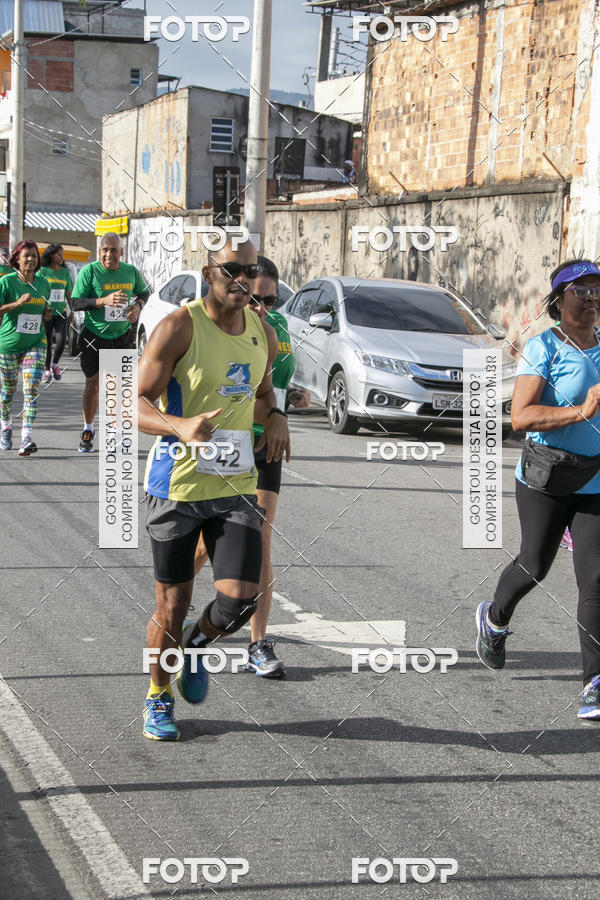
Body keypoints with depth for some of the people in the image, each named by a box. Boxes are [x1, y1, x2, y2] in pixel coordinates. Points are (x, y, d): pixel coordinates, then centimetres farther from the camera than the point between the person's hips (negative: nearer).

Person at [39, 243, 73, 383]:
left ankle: (55, 364, 13)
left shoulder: (65, 272, 10)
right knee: (47, 342, 3)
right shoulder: (43, 271, -1)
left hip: (61, 312, 2)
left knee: (61, 340, -12)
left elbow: (69, 294, 15)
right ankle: (47, 370, 18)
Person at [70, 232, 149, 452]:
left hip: (123, 335, 3)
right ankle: (88, 430, 20)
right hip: (94, 335, -3)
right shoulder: (89, 271, -10)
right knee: (92, 382, 2)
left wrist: (137, 306, -2)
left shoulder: (131, 272, 2)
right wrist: (104, 300, -26)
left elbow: (144, 292, 20)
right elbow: (75, 302, -14)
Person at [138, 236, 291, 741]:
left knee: (241, 597, -9)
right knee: (173, 605, 4)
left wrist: (275, 417, 3)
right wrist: (180, 426, -33)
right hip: (178, 484, -4)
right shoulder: (179, 327, -11)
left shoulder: (264, 334, 7)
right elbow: (137, 404, -13)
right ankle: (159, 698, 28)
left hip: (237, 485, 4)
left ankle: (197, 646, 26)